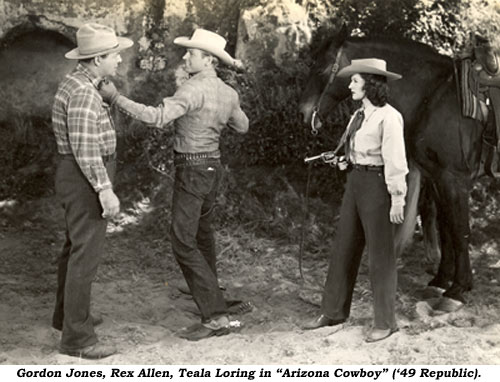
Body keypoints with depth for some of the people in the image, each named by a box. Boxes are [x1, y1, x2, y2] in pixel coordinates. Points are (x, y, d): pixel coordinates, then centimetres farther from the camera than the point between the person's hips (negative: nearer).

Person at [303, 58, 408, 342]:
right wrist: (346, 161, 3)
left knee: (381, 254, 2)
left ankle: (386, 322, 14)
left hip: (377, 184, -9)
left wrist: (397, 199, -18)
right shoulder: (361, 113, 10)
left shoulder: (388, 116, -15)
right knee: (344, 248, 13)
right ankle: (333, 313, 24)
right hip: (355, 180, 9)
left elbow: (395, 159, -17)